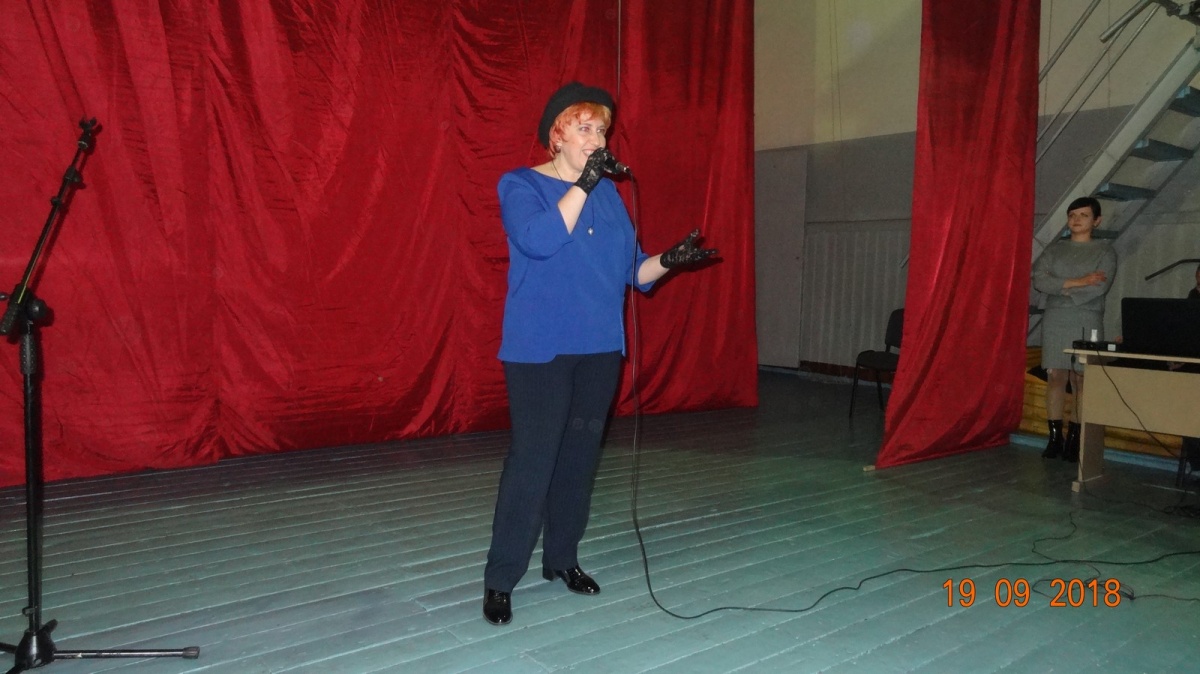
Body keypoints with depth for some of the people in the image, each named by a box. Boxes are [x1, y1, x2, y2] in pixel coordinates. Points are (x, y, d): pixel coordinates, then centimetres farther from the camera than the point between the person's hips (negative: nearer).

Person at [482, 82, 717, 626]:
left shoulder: (608, 193, 12)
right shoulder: (520, 185, -2)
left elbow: (631, 268, 13)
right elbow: (539, 240, -22)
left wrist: (668, 261, -5)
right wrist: (582, 183, -20)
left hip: (600, 348, 5)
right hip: (539, 351, -5)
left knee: (580, 456, 10)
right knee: (532, 462, -7)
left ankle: (562, 558, 25)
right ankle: (499, 580, 5)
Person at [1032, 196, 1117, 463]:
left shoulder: (1104, 251, 5)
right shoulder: (1055, 248, 12)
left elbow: (1098, 289, -10)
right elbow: (1038, 280, -4)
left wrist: (1060, 289, -5)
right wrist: (1077, 283, -12)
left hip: (1087, 323, -2)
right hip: (1054, 321, 2)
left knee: (1081, 380, -2)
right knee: (1055, 376, -1)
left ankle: (1074, 440, 4)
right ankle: (1055, 437, 5)